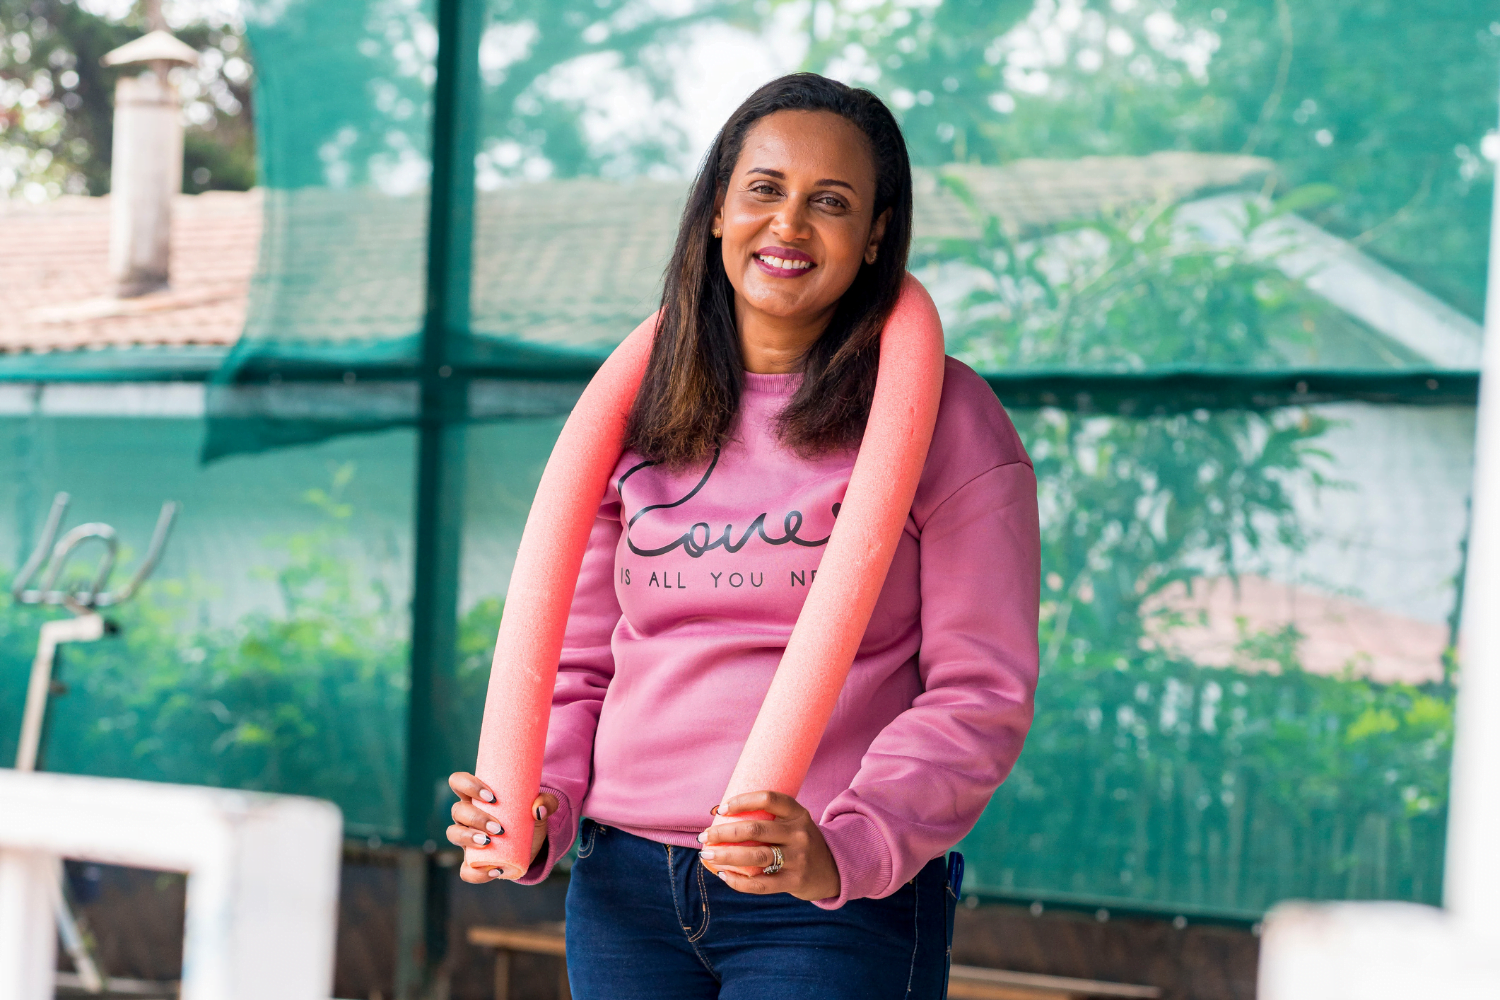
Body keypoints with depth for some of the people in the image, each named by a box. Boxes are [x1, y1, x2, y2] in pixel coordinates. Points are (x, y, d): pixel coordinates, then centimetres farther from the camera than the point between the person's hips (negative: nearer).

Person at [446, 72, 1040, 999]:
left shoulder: (946, 418, -2)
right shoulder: (639, 416, 11)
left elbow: (981, 694, -7)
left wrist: (842, 849, -21)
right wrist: (536, 808, -2)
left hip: (843, 904, -4)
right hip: (624, 889, 4)